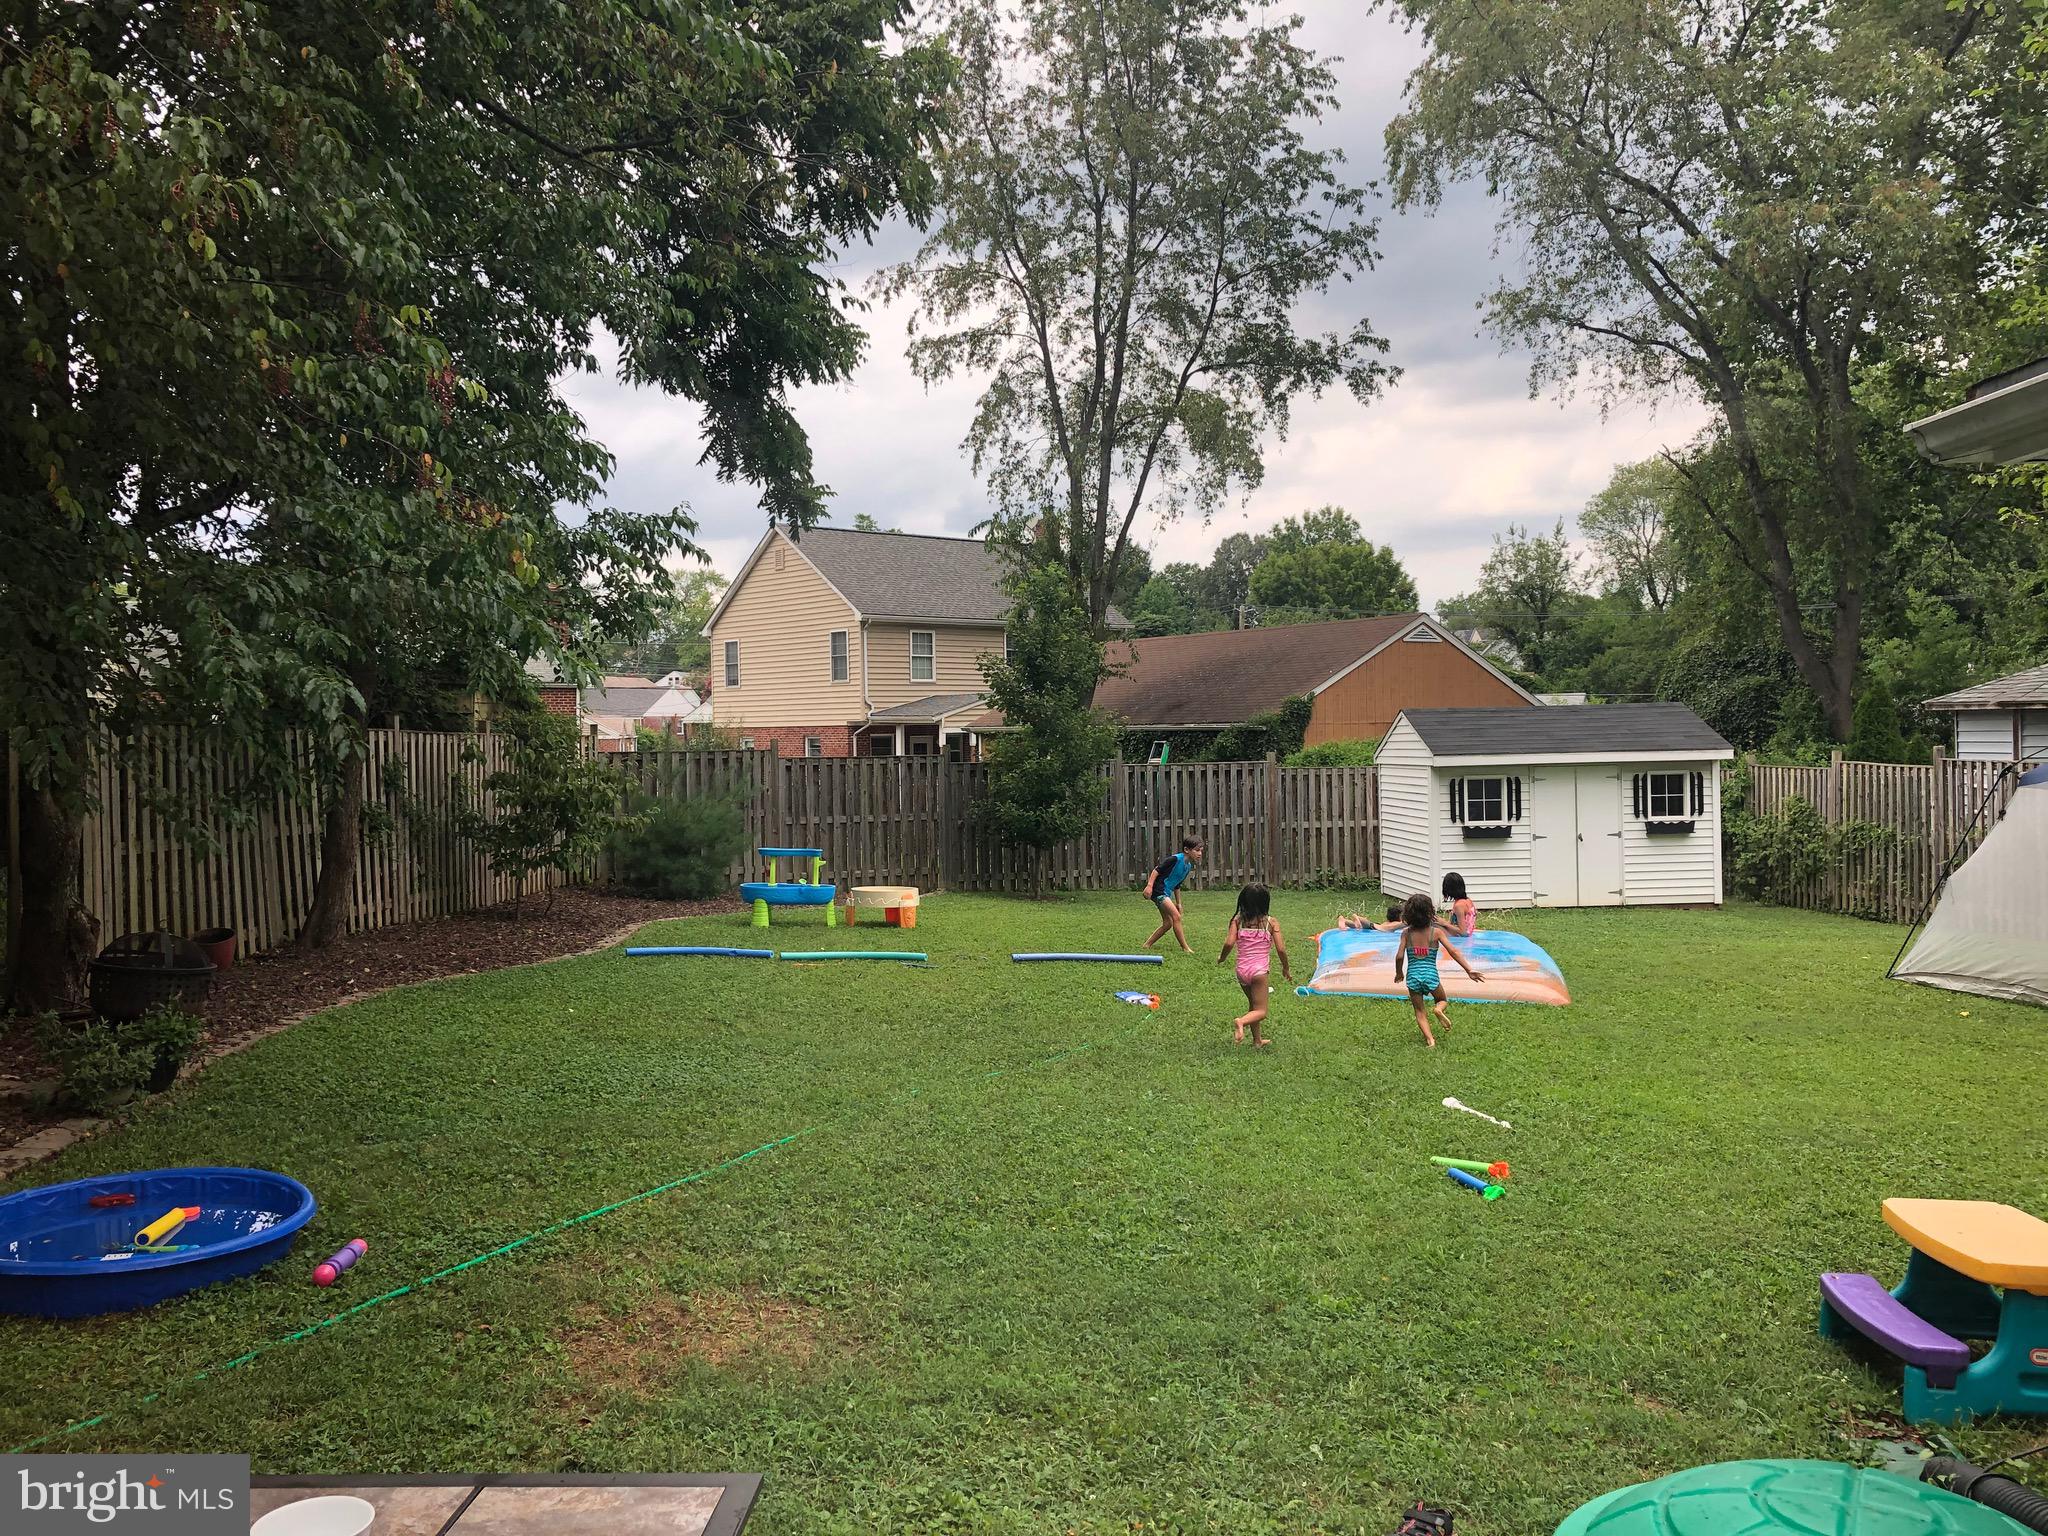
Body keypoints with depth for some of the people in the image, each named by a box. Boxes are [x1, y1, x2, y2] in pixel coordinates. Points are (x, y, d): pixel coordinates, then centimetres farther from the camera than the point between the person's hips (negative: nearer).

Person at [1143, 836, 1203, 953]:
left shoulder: (1189, 865, 10)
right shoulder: (1175, 859, -18)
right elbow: (1157, 870, -18)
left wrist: (1178, 902, 24)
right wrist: (1149, 885, -26)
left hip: (1166, 893, 10)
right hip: (1158, 890, -10)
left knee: (1168, 923, 11)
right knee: (1176, 916, -15)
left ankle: (1147, 945, 21)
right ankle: (1185, 948, -10)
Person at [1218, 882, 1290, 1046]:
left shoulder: (1237, 920, 1)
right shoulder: (1270, 922, -2)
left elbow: (1229, 943, -11)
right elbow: (1280, 948, -6)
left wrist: (1222, 958, 8)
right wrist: (1286, 968, 10)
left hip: (1241, 970, 3)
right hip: (1260, 970, -3)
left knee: (1253, 1005, 24)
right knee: (1260, 1011, 0)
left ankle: (1257, 1039, 28)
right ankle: (1242, 1021, -30)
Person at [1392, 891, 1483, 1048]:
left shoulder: (1406, 933, -3)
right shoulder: (1436, 932, -4)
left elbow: (1399, 956, -7)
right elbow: (1453, 951, -10)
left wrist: (1398, 973, 10)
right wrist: (1469, 970, -9)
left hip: (1413, 976, 0)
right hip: (1431, 975, 0)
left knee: (1420, 1012, 12)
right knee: (1443, 1000, 27)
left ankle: (1429, 1039, -7)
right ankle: (1439, 1009, -7)